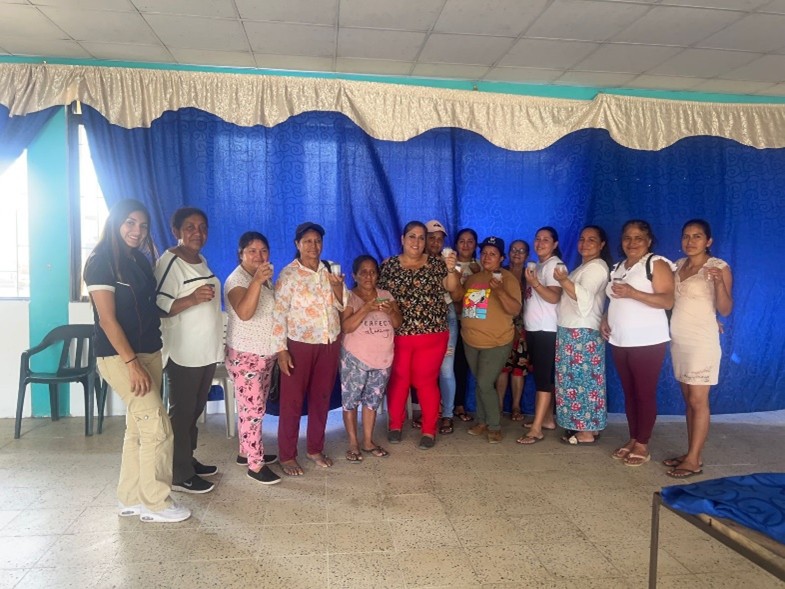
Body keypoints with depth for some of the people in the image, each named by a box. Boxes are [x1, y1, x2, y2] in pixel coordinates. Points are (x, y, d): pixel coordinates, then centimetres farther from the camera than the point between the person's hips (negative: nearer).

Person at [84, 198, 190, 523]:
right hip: (120, 356, -8)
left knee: (138, 428, 13)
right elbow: (107, 319, -16)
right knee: (158, 428, -7)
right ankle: (155, 503, 7)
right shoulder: (102, 262, -11)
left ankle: (130, 499, 25)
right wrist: (132, 363, -19)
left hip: (149, 352, 8)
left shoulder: (140, 260, 11)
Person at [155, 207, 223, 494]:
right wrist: (192, 299, -33)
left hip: (207, 350, 8)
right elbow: (158, 306, -22)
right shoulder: (169, 262, -13)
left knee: (195, 410, 17)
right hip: (183, 352, -8)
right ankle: (181, 475, 10)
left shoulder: (201, 261, 13)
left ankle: (189, 460, 30)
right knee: (181, 412, 0)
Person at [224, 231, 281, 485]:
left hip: (266, 355, 8)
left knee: (255, 408, 16)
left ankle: (247, 452, 30)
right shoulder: (237, 280, -17)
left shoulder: (265, 278, 9)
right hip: (245, 357, -8)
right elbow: (244, 313, -35)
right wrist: (257, 280, -41)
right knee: (251, 410, -5)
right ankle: (255, 464, 5)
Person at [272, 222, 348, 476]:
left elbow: (342, 305, 6)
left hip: (329, 344, 5)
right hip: (299, 345, -5)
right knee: (292, 401, 4)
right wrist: (281, 350, -15)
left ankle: (315, 449, 29)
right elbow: (279, 314, -12)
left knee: (321, 398, 14)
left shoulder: (330, 270, 6)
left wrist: (337, 286, -14)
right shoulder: (288, 274, -10)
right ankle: (287, 455, 18)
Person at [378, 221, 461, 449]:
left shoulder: (436, 263, 3)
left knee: (425, 382, 4)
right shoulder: (389, 265, 5)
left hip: (431, 334, -1)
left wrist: (451, 269, -21)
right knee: (397, 380, 9)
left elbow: (452, 287, -4)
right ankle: (395, 425, 26)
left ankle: (429, 430, 16)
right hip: (397, 335, 1)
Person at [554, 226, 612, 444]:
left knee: (581, 379, -7)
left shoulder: (596, 266, -9)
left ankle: (586, 432, -2)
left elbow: (584, 298, -23)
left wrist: (564, 281, -33)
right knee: (578, 379, 10)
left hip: (582, 332, -10)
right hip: (573, 331, 10)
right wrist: (564, 281, 13)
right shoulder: (584, 266, 22)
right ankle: (586, 426, 16)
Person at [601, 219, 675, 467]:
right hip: (620, 341, 7)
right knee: (629, 392, 12)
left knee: (645, 393, -1)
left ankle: (643, 445, 8)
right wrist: (605, 318, 5)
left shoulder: (657, 264, -7)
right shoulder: (618, 267, 16)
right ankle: (632, 439, 21)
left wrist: (633, 293, -25)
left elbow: (668, 300, -16)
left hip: (647, 342, -7)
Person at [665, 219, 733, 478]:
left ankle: (694, 460, 1)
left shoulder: (719, 267, -7)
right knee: (689, 400, 11)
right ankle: (692, 453, 17)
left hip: (701, 341, -6)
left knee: (698, 401, -4)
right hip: (678, 340, 7)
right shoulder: (678, 265, 11)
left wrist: (719, 283, -27)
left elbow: (725, 310, -13)